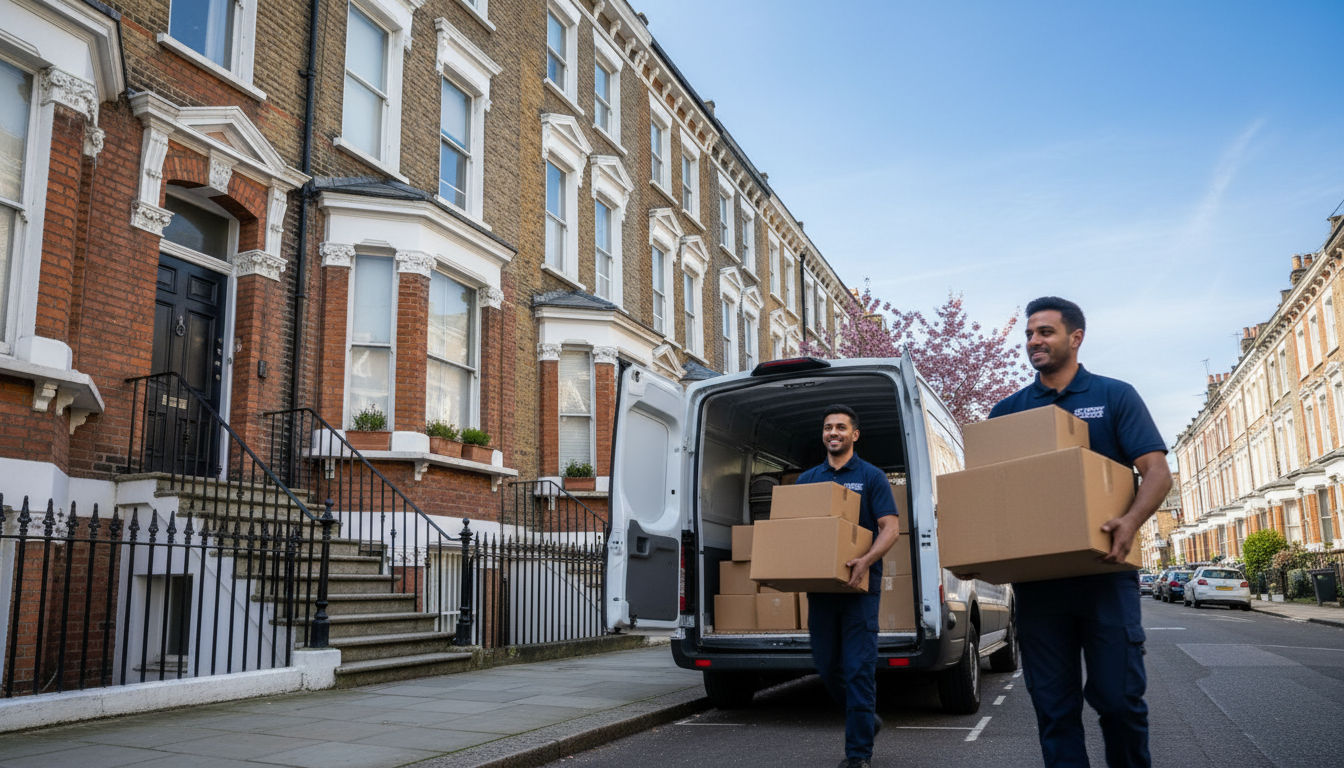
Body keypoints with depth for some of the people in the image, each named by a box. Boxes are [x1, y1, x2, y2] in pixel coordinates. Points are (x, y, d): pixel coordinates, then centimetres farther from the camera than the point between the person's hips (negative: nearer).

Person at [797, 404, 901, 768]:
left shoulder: (871, 476, 2)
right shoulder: (807, 479, 14)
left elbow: (890, 528, -6)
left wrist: (866, 561, -24)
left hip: (859, 585, -4)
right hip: (819, 585, 5)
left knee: (858, 668, -5)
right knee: (827, 666, 11)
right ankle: (867, 720, 34)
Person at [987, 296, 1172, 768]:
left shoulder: (1114, 396, 5)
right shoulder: (1007, 411, 12)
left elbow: (1157, 471, -3)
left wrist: (1131, 521, -24)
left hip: (1104, 571, -2)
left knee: (1118, 695, -3)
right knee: (1052, 704, 5)